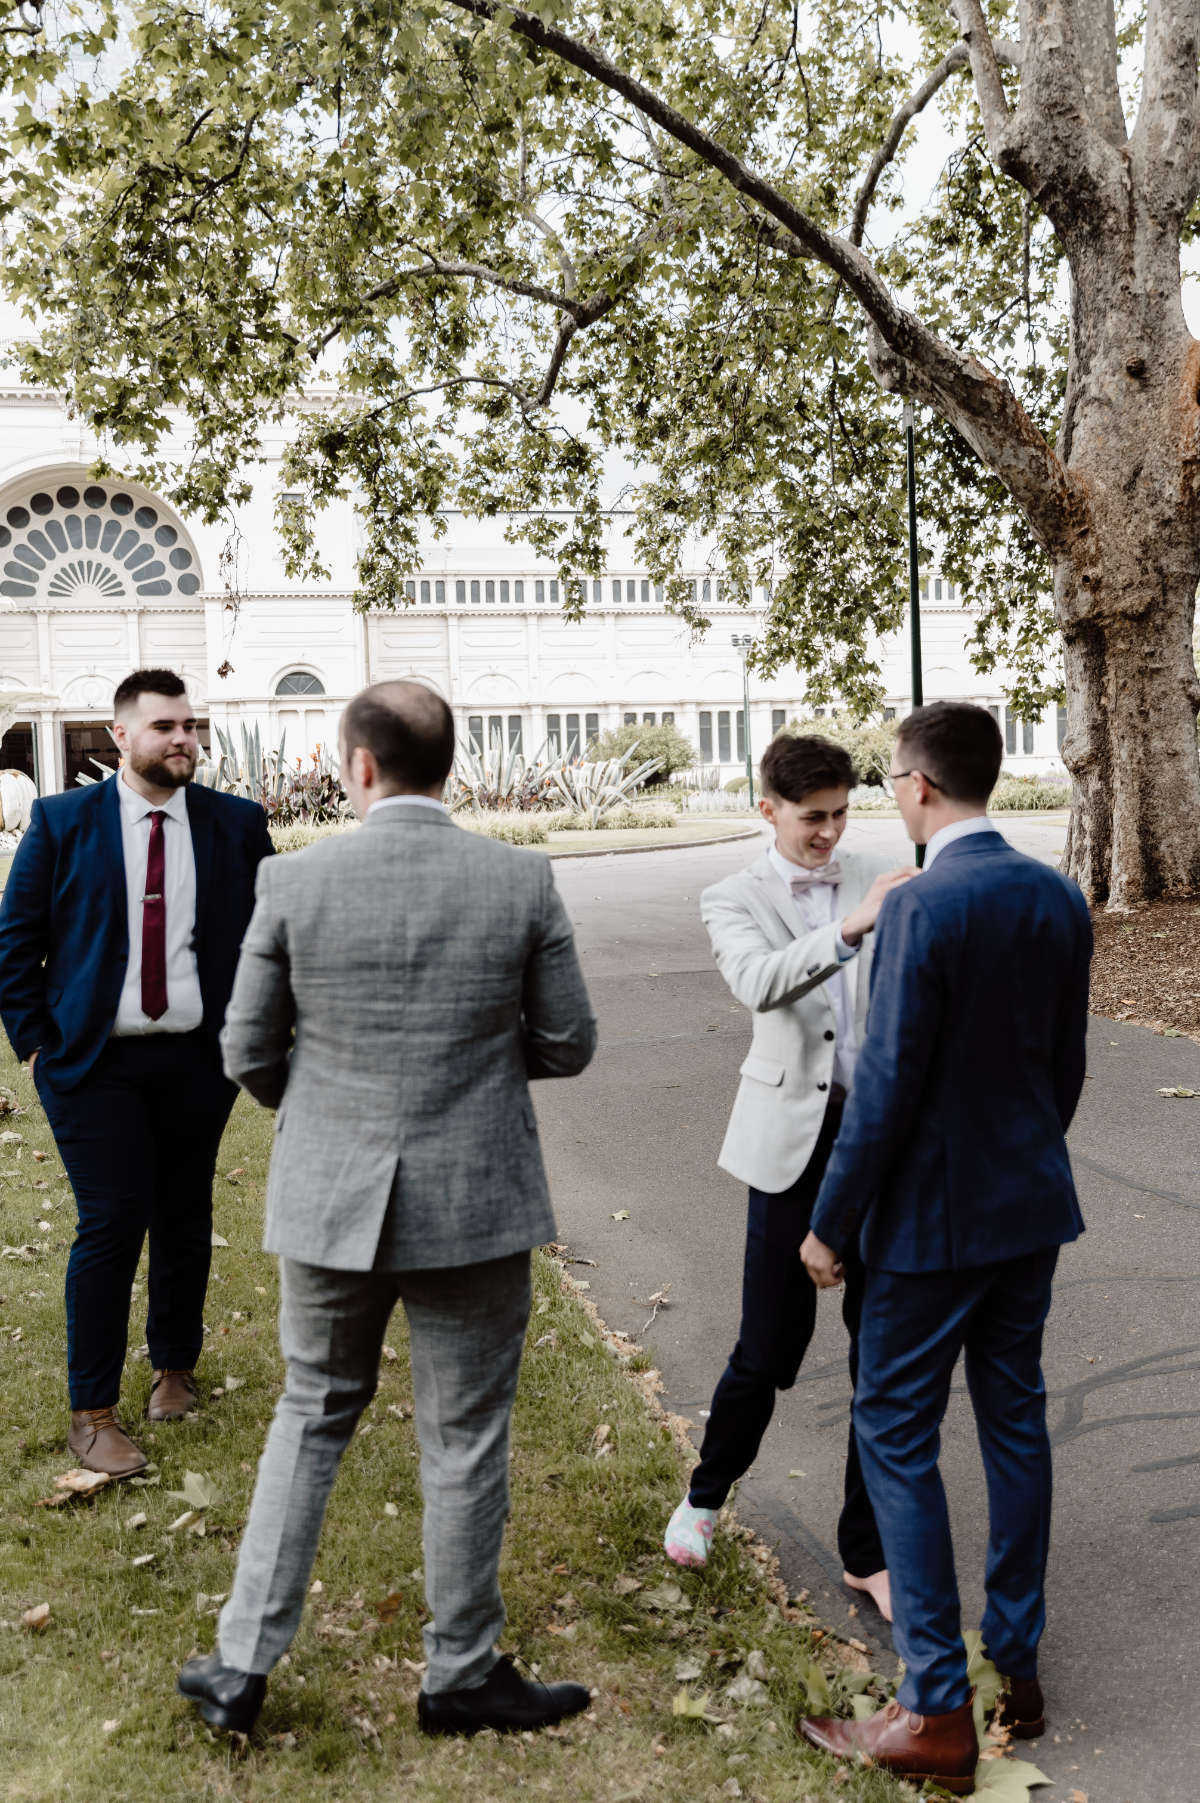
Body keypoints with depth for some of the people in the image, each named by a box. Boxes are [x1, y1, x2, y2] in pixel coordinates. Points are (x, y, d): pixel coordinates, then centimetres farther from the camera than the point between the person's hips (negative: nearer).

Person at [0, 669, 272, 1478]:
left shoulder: (237, 824, 1)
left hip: (200, 1059, 2)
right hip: (96, 1061, -2)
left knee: (186, 1222, 13)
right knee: (111, 1227, -4)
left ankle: (176, 1367, 35)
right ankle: (93, 1415, 11)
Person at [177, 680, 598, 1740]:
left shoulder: (294, 882, -9)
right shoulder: (521, 880, -9)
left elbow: (249, 1052, -1)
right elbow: (568, 1045, -3)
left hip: (330, 1200, 1)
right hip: (473, 1203, -1)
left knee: (312, 1416, 21)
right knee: (464, 1440, 13)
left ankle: (242, 1665, 26)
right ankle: (461, 1675, 29)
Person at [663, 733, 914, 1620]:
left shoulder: (877, 879, 6)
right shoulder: (736, 899, -2)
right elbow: (758, 983, -22)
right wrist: (851, 925, -34)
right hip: (795, 1136, -2)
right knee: (770, 1345, 5)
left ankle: (869, 1551, 25)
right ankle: (706, 1496, 34)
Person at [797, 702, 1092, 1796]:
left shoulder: (922, 907, -21)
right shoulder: (1059, 899, 2)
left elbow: (889, 1087, -21)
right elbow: (1066, 1065, 9)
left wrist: (830, 1224, -11)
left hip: (935, 1215, -7)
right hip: (1033, 1208, 8)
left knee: (897, 1437, 4)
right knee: (1014, 1420, 18)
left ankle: (938, 1713, 10)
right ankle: (1019, 1666, 31)